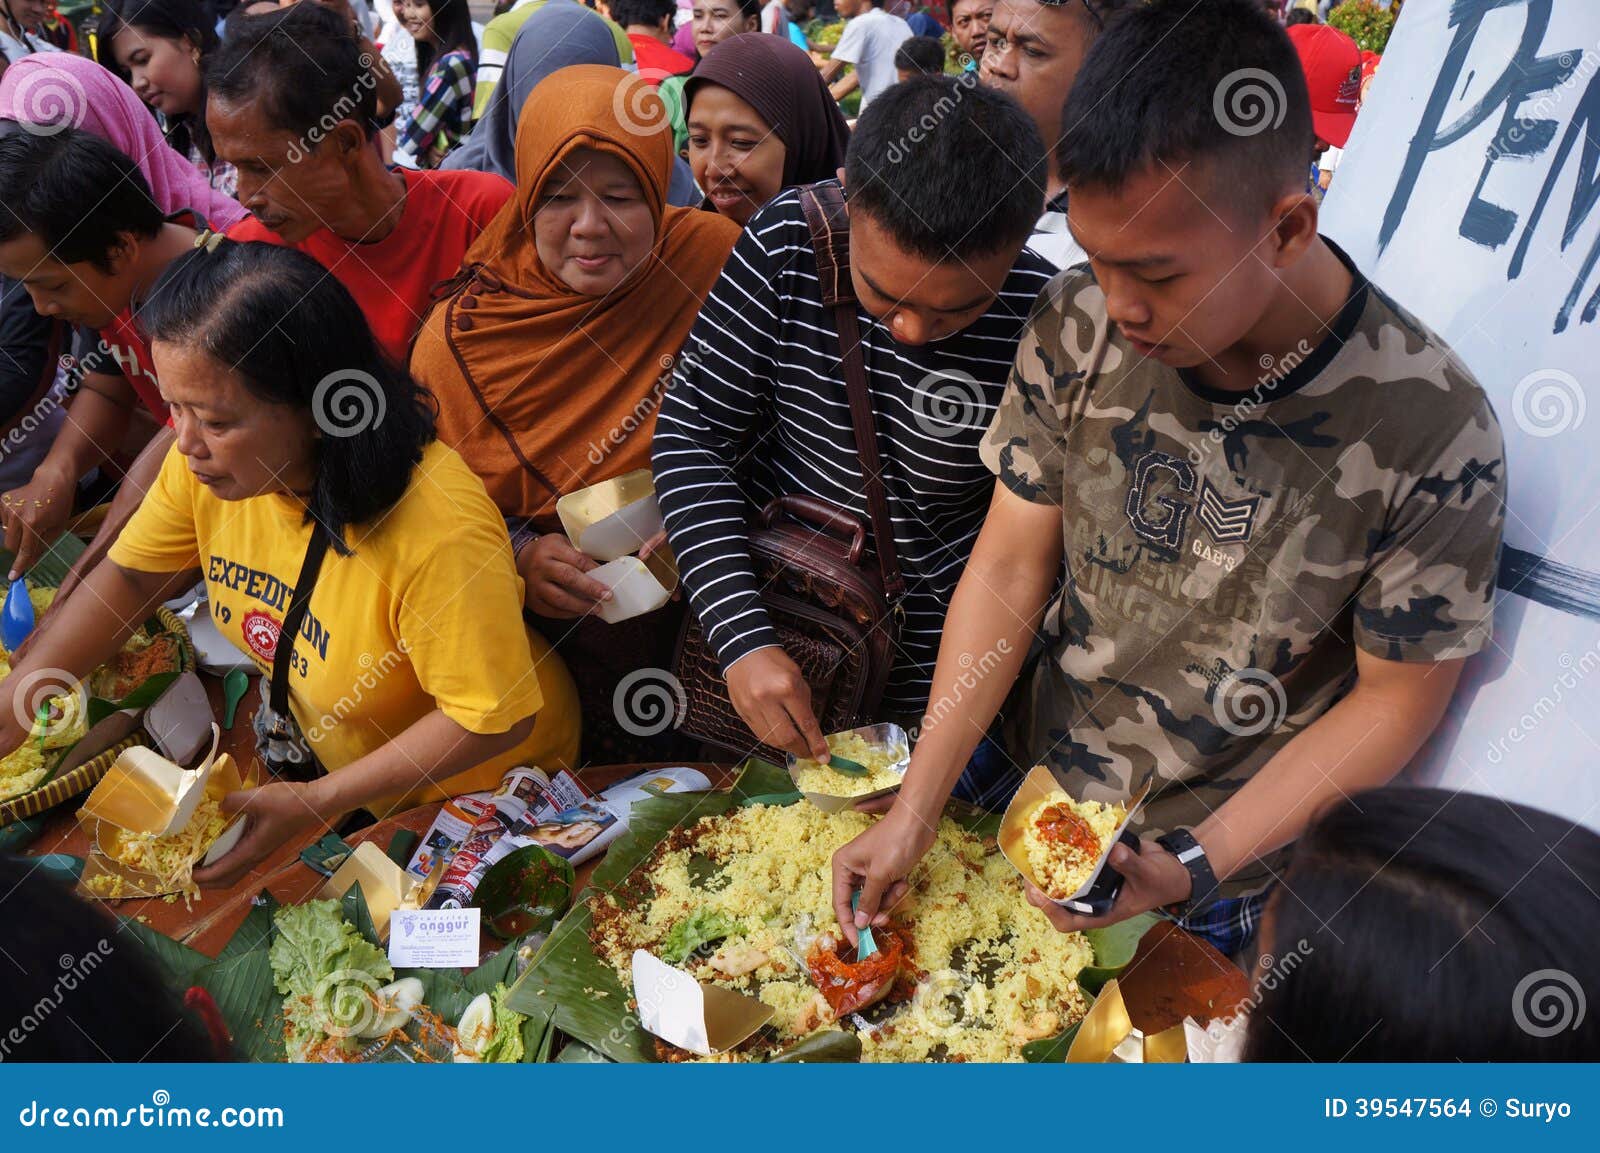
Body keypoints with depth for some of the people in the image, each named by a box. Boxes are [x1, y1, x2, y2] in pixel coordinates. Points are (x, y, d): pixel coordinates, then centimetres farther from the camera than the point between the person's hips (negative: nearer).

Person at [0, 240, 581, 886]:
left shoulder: (438, 527, -37)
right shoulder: (206, 461, -16)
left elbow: (492, 719, -28)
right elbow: (130, 575, 3)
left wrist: (318, 803, -26)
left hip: (482, 794, -6)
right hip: (331, 753, 6)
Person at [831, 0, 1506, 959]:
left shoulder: (1434, 433, -25)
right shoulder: (1078, 325, -17)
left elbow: (1397, 699, -14)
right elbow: (1011, 565, -11)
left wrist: (1189, 869, -21)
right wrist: (915, 813, -13)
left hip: (1222, 884, -2)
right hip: (1033, 800, 3)